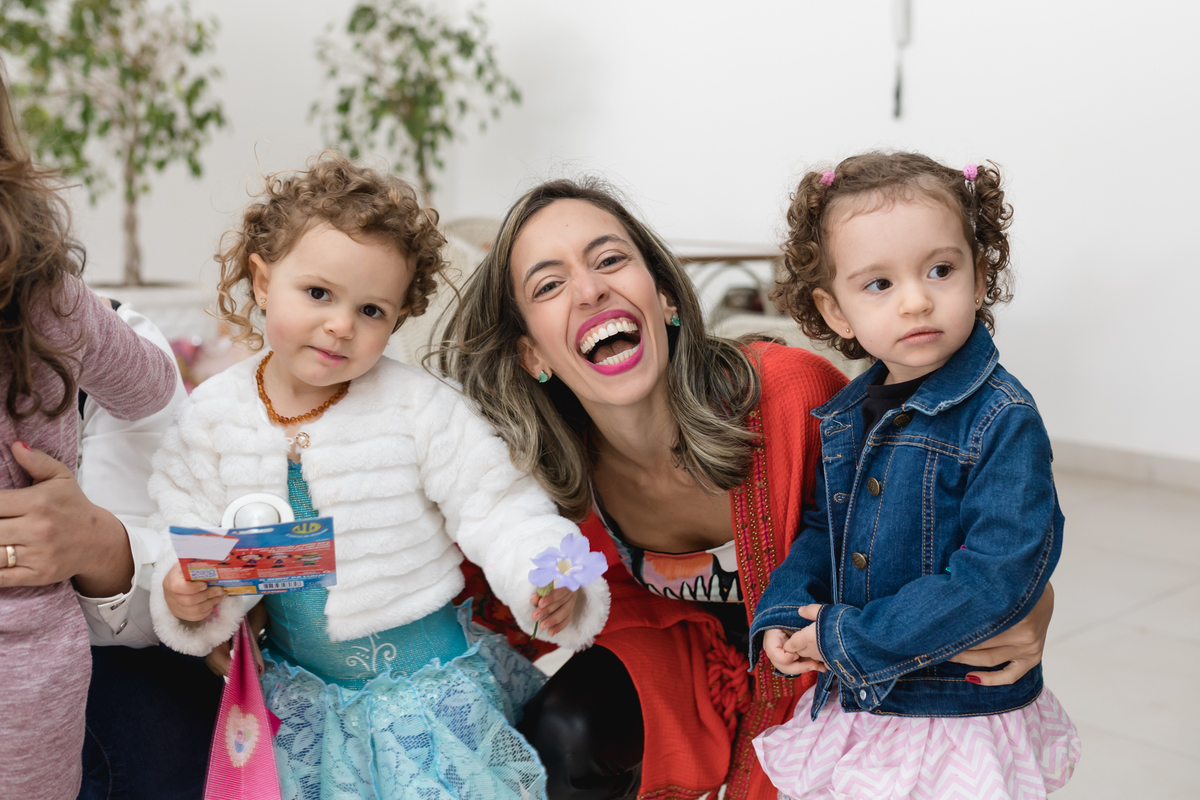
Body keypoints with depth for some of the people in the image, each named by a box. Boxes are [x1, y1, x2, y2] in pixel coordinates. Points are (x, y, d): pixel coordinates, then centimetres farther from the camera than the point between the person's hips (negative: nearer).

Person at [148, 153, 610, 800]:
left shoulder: (419, 406, -15)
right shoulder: (213, 413, -5)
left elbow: (498, 508, -14)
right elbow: (192, 529, 3)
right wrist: (184, 595, -17)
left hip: (424, 680, -2)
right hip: (296, 685, 3)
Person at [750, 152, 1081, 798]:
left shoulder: (1005, 422, -19)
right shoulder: (845, 416, 1)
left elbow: (996, 580, -25)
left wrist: (849, 637, -22)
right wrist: (780, 616, -6)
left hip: (962, 721, -6)